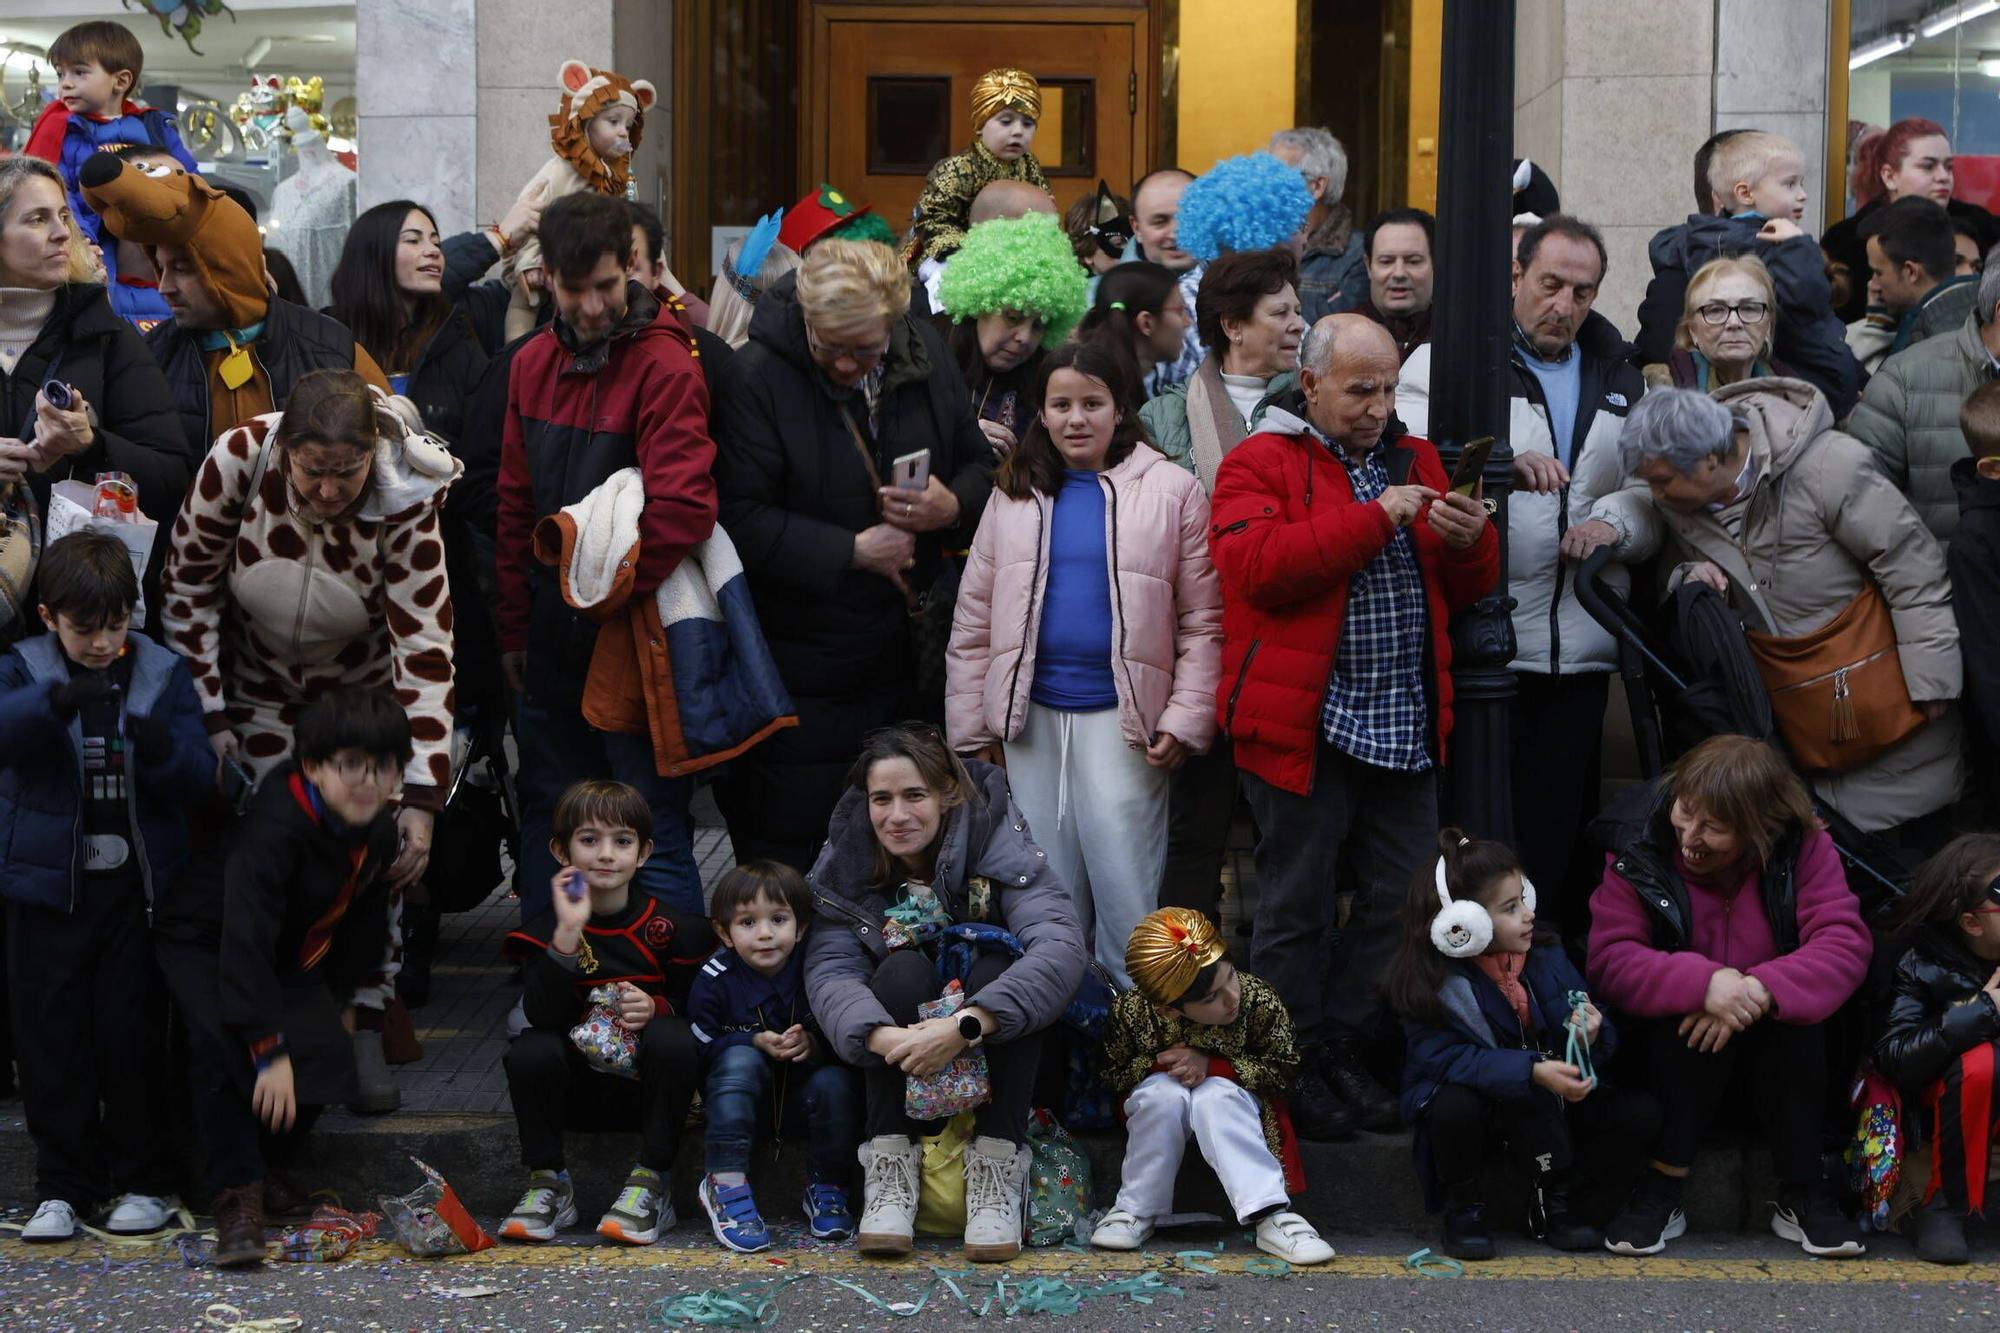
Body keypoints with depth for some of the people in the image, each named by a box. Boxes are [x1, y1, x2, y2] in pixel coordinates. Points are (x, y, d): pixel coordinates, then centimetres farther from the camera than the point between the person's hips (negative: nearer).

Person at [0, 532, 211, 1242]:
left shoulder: (163, 674, 1)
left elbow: (198, 771, -6)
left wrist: (162, 748, -27)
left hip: (137, 885, 0)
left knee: (134, 1034, 4)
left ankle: (141, 1179, 16)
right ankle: (65, 1183, 16)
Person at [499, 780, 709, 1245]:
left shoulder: (671, 927, -3)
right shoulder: (547, 929, -3)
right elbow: (542, 1017, -19)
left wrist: (658, 1009, -19)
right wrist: (567, 933, -28)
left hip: (647, 1083, 0)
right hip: (578, 1089, 1)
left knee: (673, 1040, -31)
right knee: (528, 1051, -28)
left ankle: (652, 1184, -19)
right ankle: (548, 1185, -11)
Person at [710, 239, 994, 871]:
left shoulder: (927, 355, 2)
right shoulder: (756, 375, -14)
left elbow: (980, 464, 14)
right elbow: (742, 521, -19)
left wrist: (953, 506, -9)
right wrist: (853, 551, -17)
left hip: (911, 651, 5)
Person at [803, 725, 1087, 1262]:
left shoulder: (997, 842, -17)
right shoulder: (846, 861, -8)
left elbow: (1062, 947, -33)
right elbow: (829, 971, -22)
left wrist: (965, 1026, -46)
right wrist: (882, 1037, -44)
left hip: (998, 1052, -1)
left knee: (993, 964, -29)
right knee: (903, 968, -27)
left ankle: (996, 1166, -30)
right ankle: (890, 1167, -28)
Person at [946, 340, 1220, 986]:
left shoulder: (1171, 491, 0)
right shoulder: (1014, 493, 9)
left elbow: (1203, 620, -2)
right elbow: (974, 617, 11)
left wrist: (1185, 717, -9)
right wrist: (970, 727, 7)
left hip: (1122, 715, -3)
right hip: (1031, 714, 3)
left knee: (1126, 891, -5)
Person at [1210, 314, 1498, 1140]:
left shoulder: (1415, 461, 16)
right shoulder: (1260, 463, -2)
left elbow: (1470, 589, 18)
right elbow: (1256, 564, -20)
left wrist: (1470, 542, -6)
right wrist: (1374, 517, -18)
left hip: (1405, 730, 6)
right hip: (1305, 724, -6)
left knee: (1399, 902, 8)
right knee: (1297, 908, 3)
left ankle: (1343, 1054, 21)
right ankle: (1293, 1071, 14)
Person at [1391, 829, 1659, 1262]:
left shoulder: (1548, 959, -2)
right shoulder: (1437, 982, -18)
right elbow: (1443, 1057, -31)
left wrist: (1591, 1034, -29)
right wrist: (1533, 1072, -41)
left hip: (1541, 1109, 5)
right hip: (1473, 1099, -5)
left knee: (1641, 1114, -11)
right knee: (1455, 1106, -39)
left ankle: (1551, 1200, 0)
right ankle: (1462, 1209, -10)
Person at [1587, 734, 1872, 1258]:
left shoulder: (1803, 848, -12)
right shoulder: (1639, 851, -13)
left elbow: (1845, 942, -23)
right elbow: (1609, 959, -21)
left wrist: (1762, 989, -40)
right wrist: (1702, 983, -39)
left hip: (1778, 1048, 1)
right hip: (1679, 1050, -1)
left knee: (1794, 1020, -32)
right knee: (1688, 1019, -34)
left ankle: (1801, 1191, -17)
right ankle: (1661, 1188, -21)